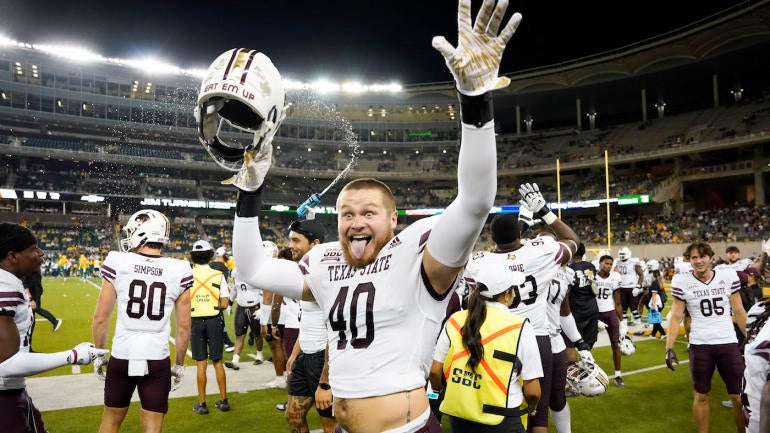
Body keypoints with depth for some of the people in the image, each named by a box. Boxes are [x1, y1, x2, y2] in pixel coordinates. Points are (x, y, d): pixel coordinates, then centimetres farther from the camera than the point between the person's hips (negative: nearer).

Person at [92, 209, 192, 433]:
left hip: (122, 357, 1)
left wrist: (99, 354, 12)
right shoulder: (179, 271, -6)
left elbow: (100, 318, -4)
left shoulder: (118, 263, -8)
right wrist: (179, 364, 11)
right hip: (157, 360, 0)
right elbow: (183, 327, -2)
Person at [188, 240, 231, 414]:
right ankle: (223, 400, 18)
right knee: (218, 362, 11)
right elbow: (225, 303, -6)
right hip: (214, 321, 1)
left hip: (196, 321, -1)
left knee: (201, 364, 7)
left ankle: (202, 403, 14)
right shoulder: (218, 275, -4)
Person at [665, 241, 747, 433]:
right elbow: (676, 316, -2)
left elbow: (739, 311, 8)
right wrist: (669, 347, -8)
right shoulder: (681, 281, -6)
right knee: (701, 395, 11)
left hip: (728, 342, 2)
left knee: (739, 396, 7)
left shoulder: (728, 276, -1)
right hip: (699, 345, -1)